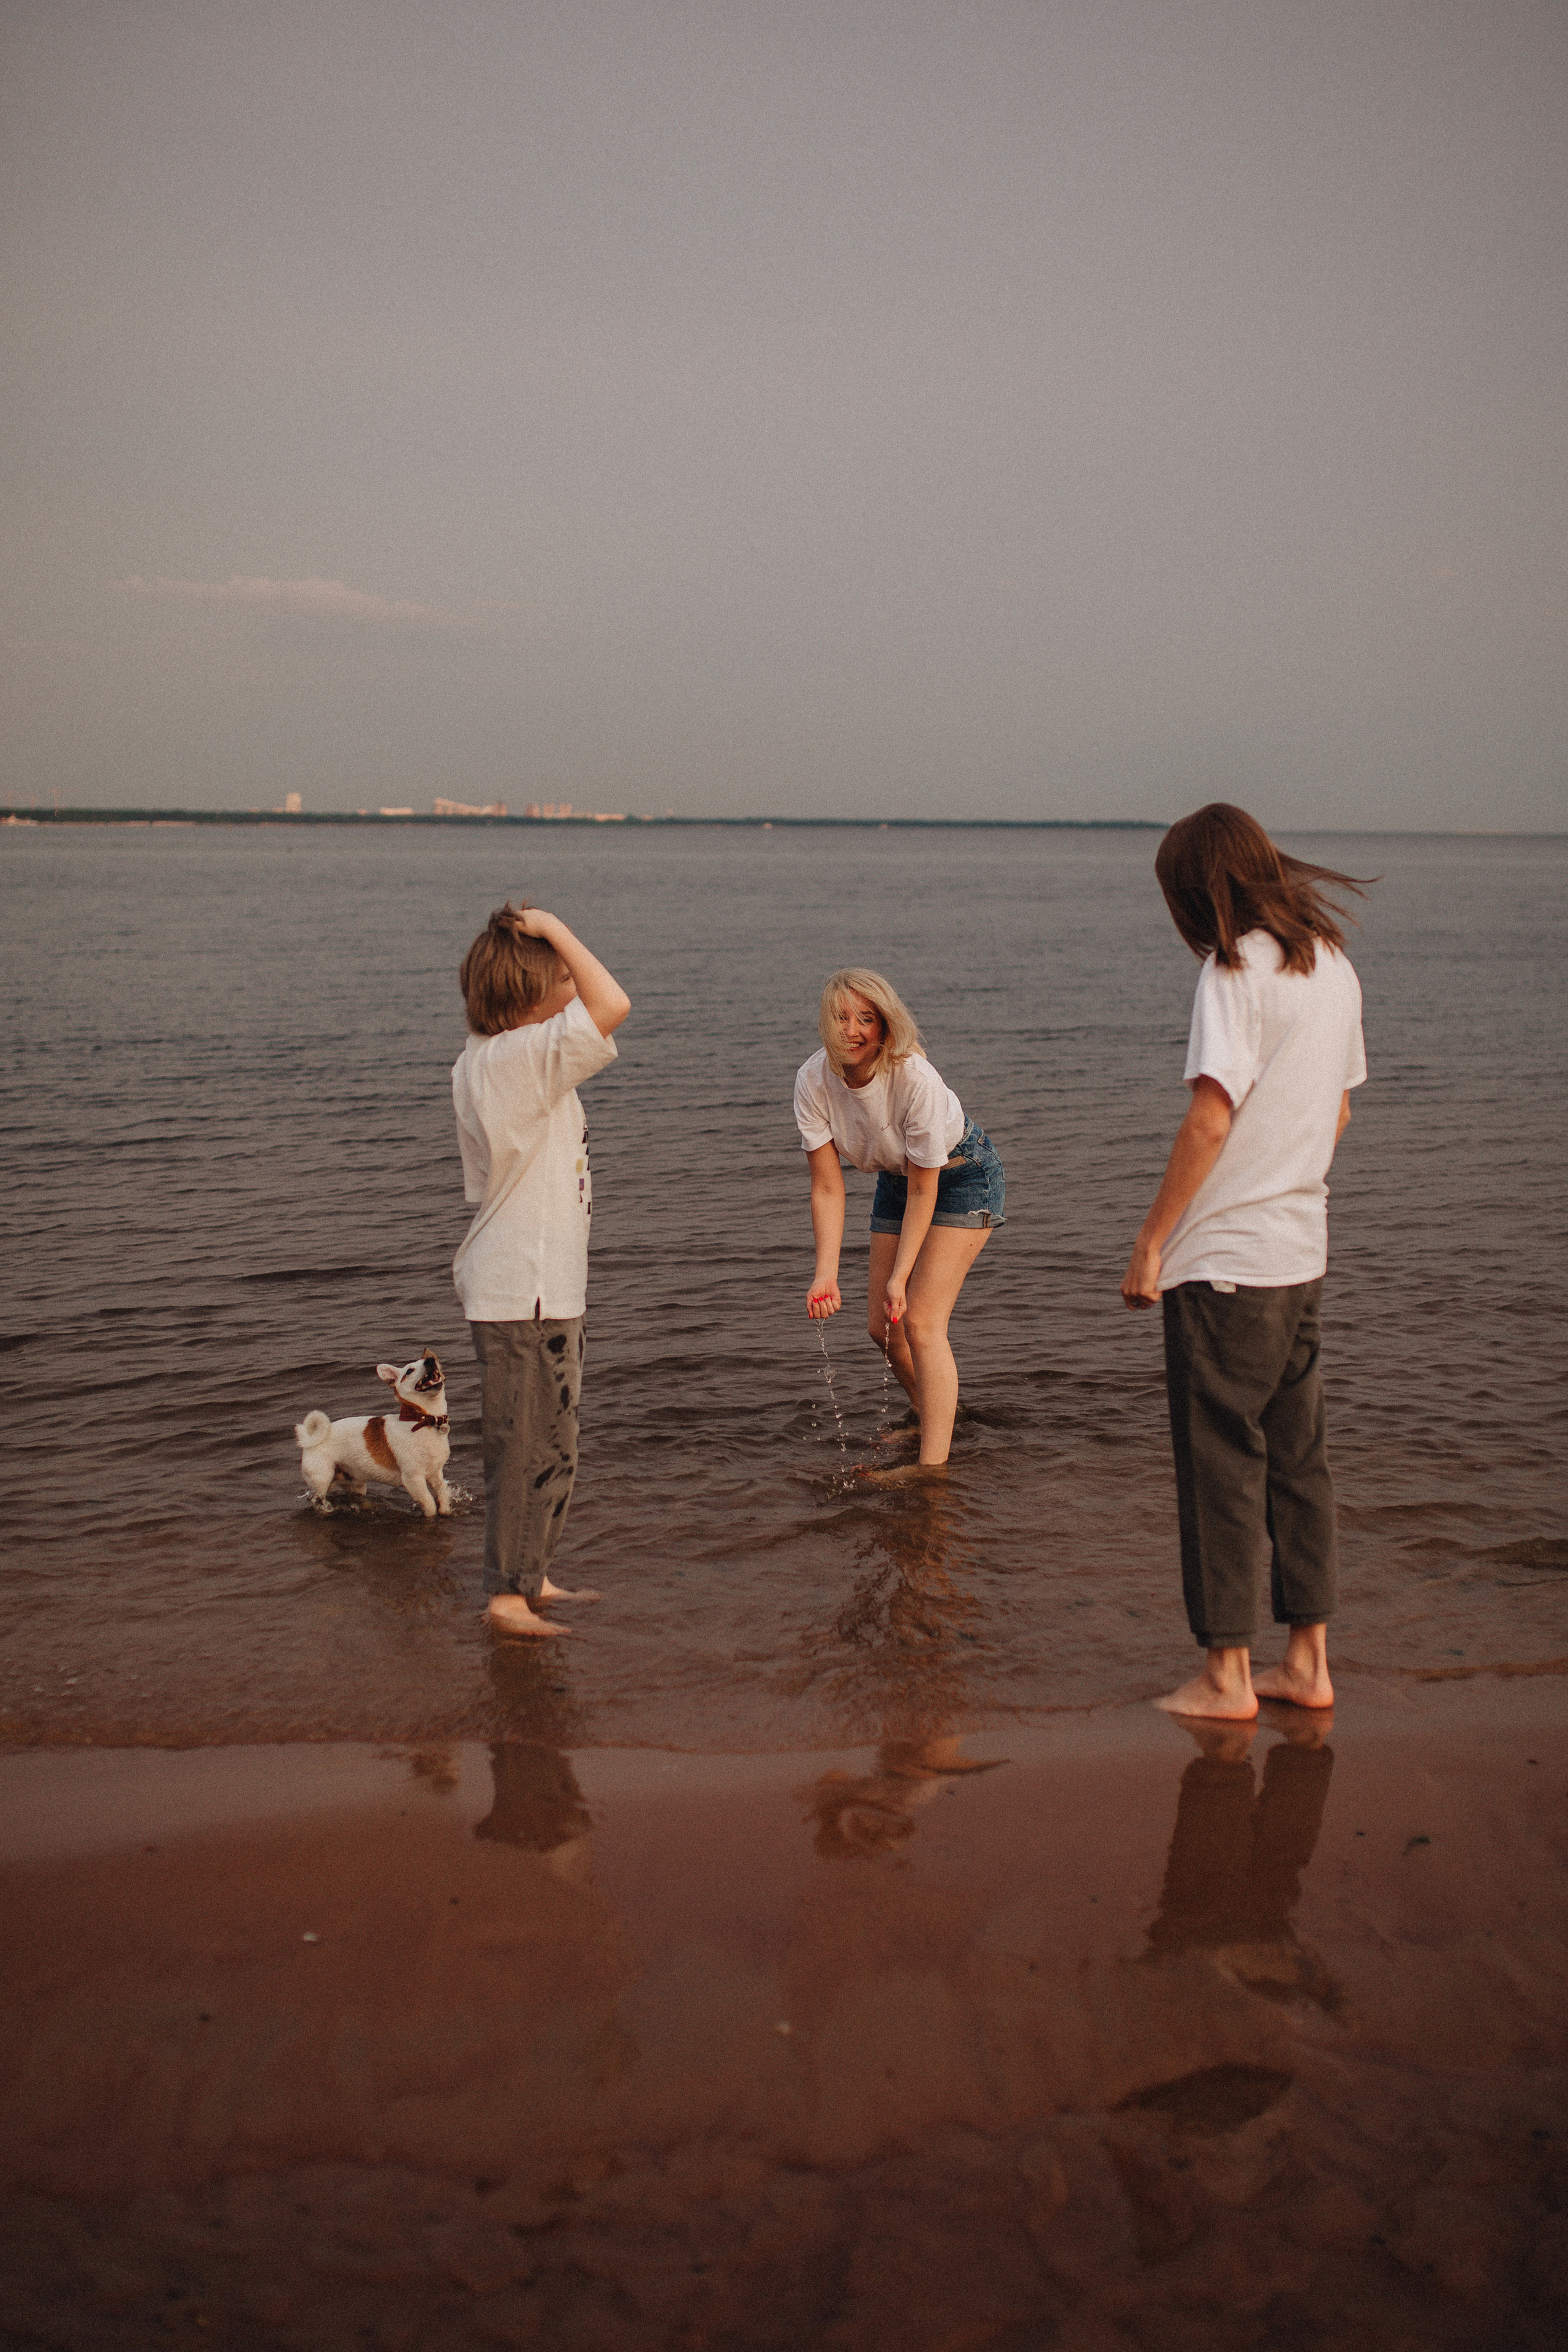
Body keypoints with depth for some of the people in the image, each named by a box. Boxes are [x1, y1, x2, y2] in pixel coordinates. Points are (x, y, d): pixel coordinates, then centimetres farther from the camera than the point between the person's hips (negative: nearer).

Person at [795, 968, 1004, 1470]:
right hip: (897, 1179, 6)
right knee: (883, 1325, 8)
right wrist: (826, 1275, -29)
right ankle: (932, 1418, 36)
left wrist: (900, 1277, -27)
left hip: (962, 1175, -6)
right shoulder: (813, 1080, -22)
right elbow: (828, 1187, -19)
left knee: (920, 1320, -18)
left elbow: (923, 1191, -26)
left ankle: (933, 1465, -15)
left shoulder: (916, 1079, -36)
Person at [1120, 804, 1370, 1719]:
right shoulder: (1335, 966, 9)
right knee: (1297, 1457, 14)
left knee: (1223, 1463, 1)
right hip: (1303, 1251, 8)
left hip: (1224, 1260, -8)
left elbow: (1210, 1120, -19)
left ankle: (1228, 1676, 8)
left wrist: (1151, 1241, -13)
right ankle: (1309, 1660, 20)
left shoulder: (1238, 970, -15)